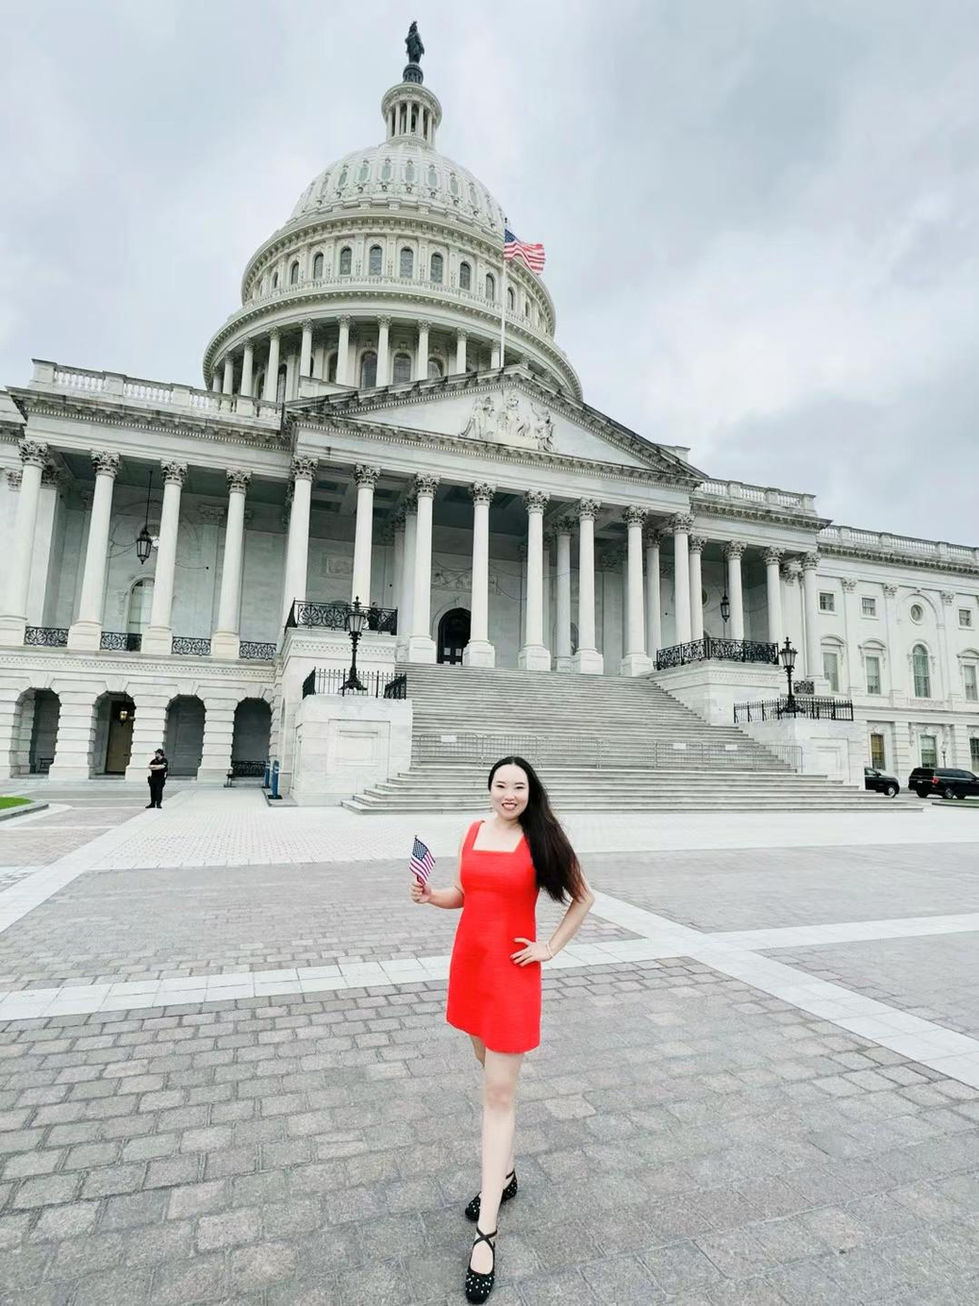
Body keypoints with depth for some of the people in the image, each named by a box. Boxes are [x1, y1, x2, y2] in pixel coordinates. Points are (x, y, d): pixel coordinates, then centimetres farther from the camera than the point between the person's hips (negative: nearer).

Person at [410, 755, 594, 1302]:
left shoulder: (542, 838, -11)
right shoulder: (474, 832, 2)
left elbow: (584, 897, -1)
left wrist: (551, 948, -5)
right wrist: (431, 896, -6)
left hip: (513, 971, -5)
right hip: (469, 963, 5)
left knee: (500, 1094, 1)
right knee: (490, 1068, 21)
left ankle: (486, 1234, 12)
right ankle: (505, 1172, 43)